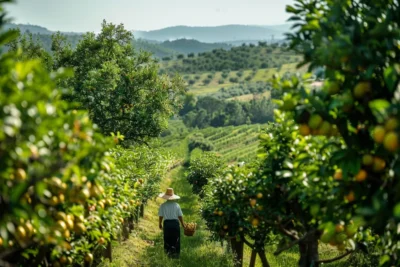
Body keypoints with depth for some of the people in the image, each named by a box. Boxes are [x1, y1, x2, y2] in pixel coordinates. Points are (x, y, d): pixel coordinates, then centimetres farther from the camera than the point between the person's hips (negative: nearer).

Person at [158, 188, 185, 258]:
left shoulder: (163, 205, -5)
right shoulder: (176, 205, -2)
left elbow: (160, 216, -3)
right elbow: (180, 216, 0)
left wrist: (160, 224, 13)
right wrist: (183, 224, 13)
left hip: (167, 223, -1)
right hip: (175, 223, 1)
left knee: (167, 239, 12)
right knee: (176, 240, 12)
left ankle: (169, 251, -1)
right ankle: (176, 253, 13)